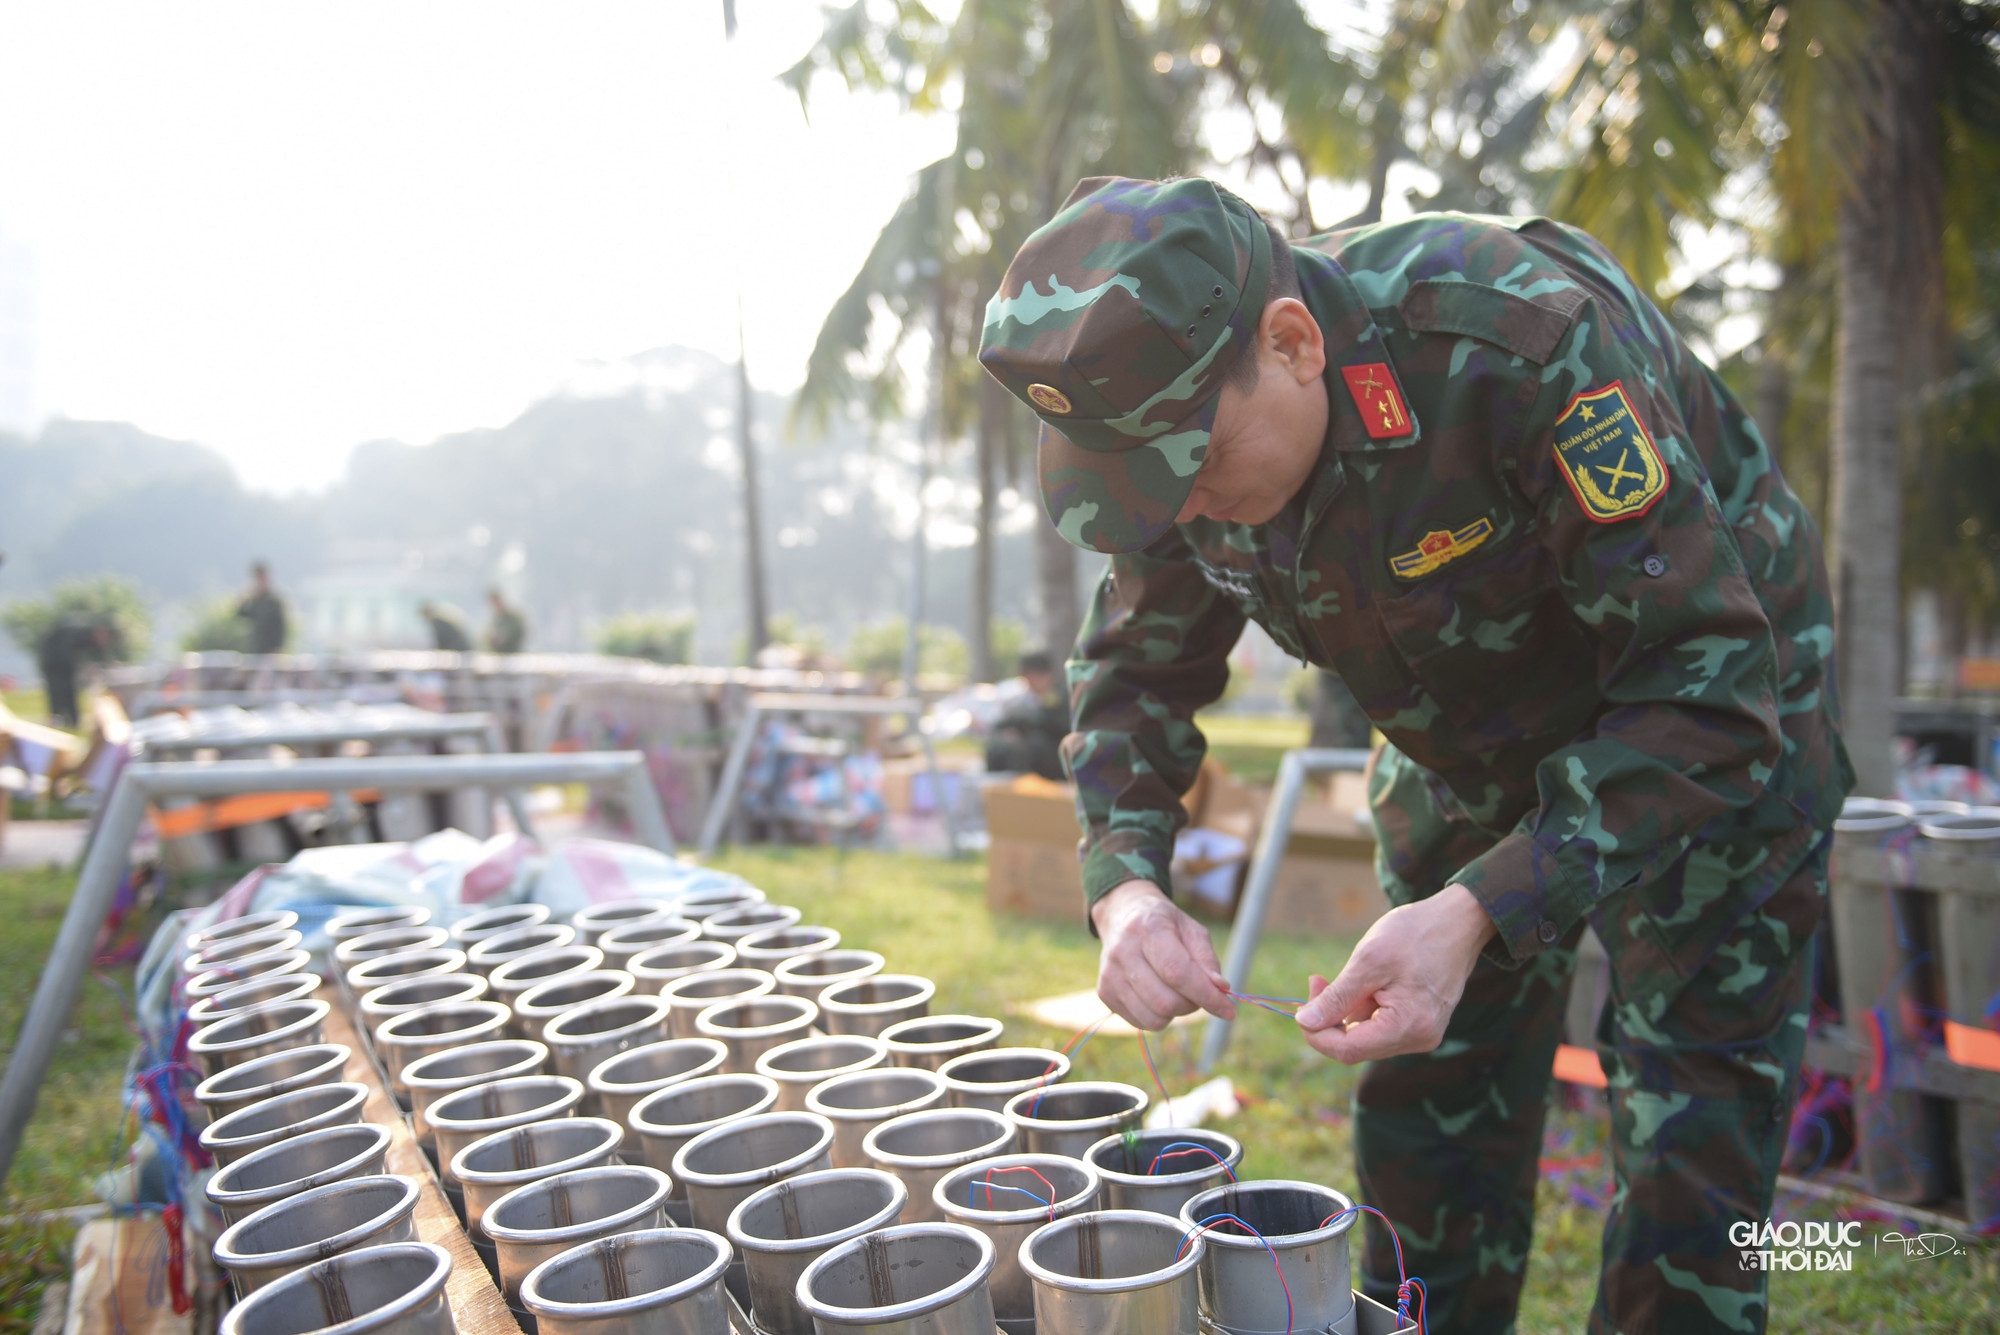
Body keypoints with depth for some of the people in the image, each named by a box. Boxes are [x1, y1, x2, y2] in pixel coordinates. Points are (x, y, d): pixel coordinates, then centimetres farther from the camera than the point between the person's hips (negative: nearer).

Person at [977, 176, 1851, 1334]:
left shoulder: (1523, 340, -36)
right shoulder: (1179, 404, -17)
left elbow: (1707, 689, -33)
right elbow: (1138, 666, -5)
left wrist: (1479, 914, -42)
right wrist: (1124, 882, -23)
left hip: (1719, 730, -5)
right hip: (1470, 754, 5)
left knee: (1691, 1160, -4)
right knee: (1426, 1115, 11)